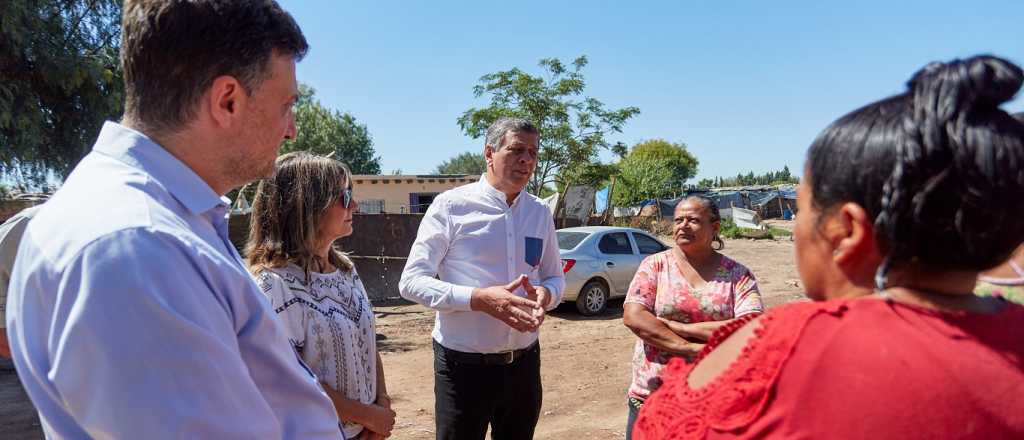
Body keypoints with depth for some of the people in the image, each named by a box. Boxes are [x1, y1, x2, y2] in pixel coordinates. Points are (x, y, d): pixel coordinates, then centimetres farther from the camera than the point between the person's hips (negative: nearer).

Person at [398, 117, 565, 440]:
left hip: (524, 363, 5)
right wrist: (479, 299, -25)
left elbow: (556, 278, 15)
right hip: (464, 365, -5)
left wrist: (545, 295, -11)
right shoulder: (451, 205, -10)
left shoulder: (540, 213, 6)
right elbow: (411, 281, -11)